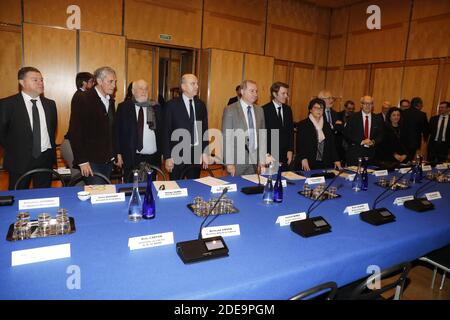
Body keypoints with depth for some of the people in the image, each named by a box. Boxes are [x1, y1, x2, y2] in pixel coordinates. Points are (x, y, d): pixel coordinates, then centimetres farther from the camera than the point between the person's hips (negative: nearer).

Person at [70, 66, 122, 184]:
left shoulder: (110, 100, 12)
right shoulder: (83, 100, -9)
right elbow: (75, 133, -12)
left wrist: (117, 153, 15)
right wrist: (82, 161, -15)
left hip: (108, 160, 6)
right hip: (92, 161, -6)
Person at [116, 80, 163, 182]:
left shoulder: (156, 107, 8)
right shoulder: (123, 107, 4)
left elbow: (161, 130, 8)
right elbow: (118, 131, 4)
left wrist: (161, 153, 2)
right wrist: (119, 153, -3)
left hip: (152, 158, 1)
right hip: (131, 157, -1)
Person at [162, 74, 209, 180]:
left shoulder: (201, 105, 8)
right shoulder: (172, 105, -4)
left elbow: (205, 130, 10)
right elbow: (166, 132, -5)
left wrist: (205, 153, 3)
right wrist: (168, 157, -9)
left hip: (197, 154, 4)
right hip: (178, 154, -3)